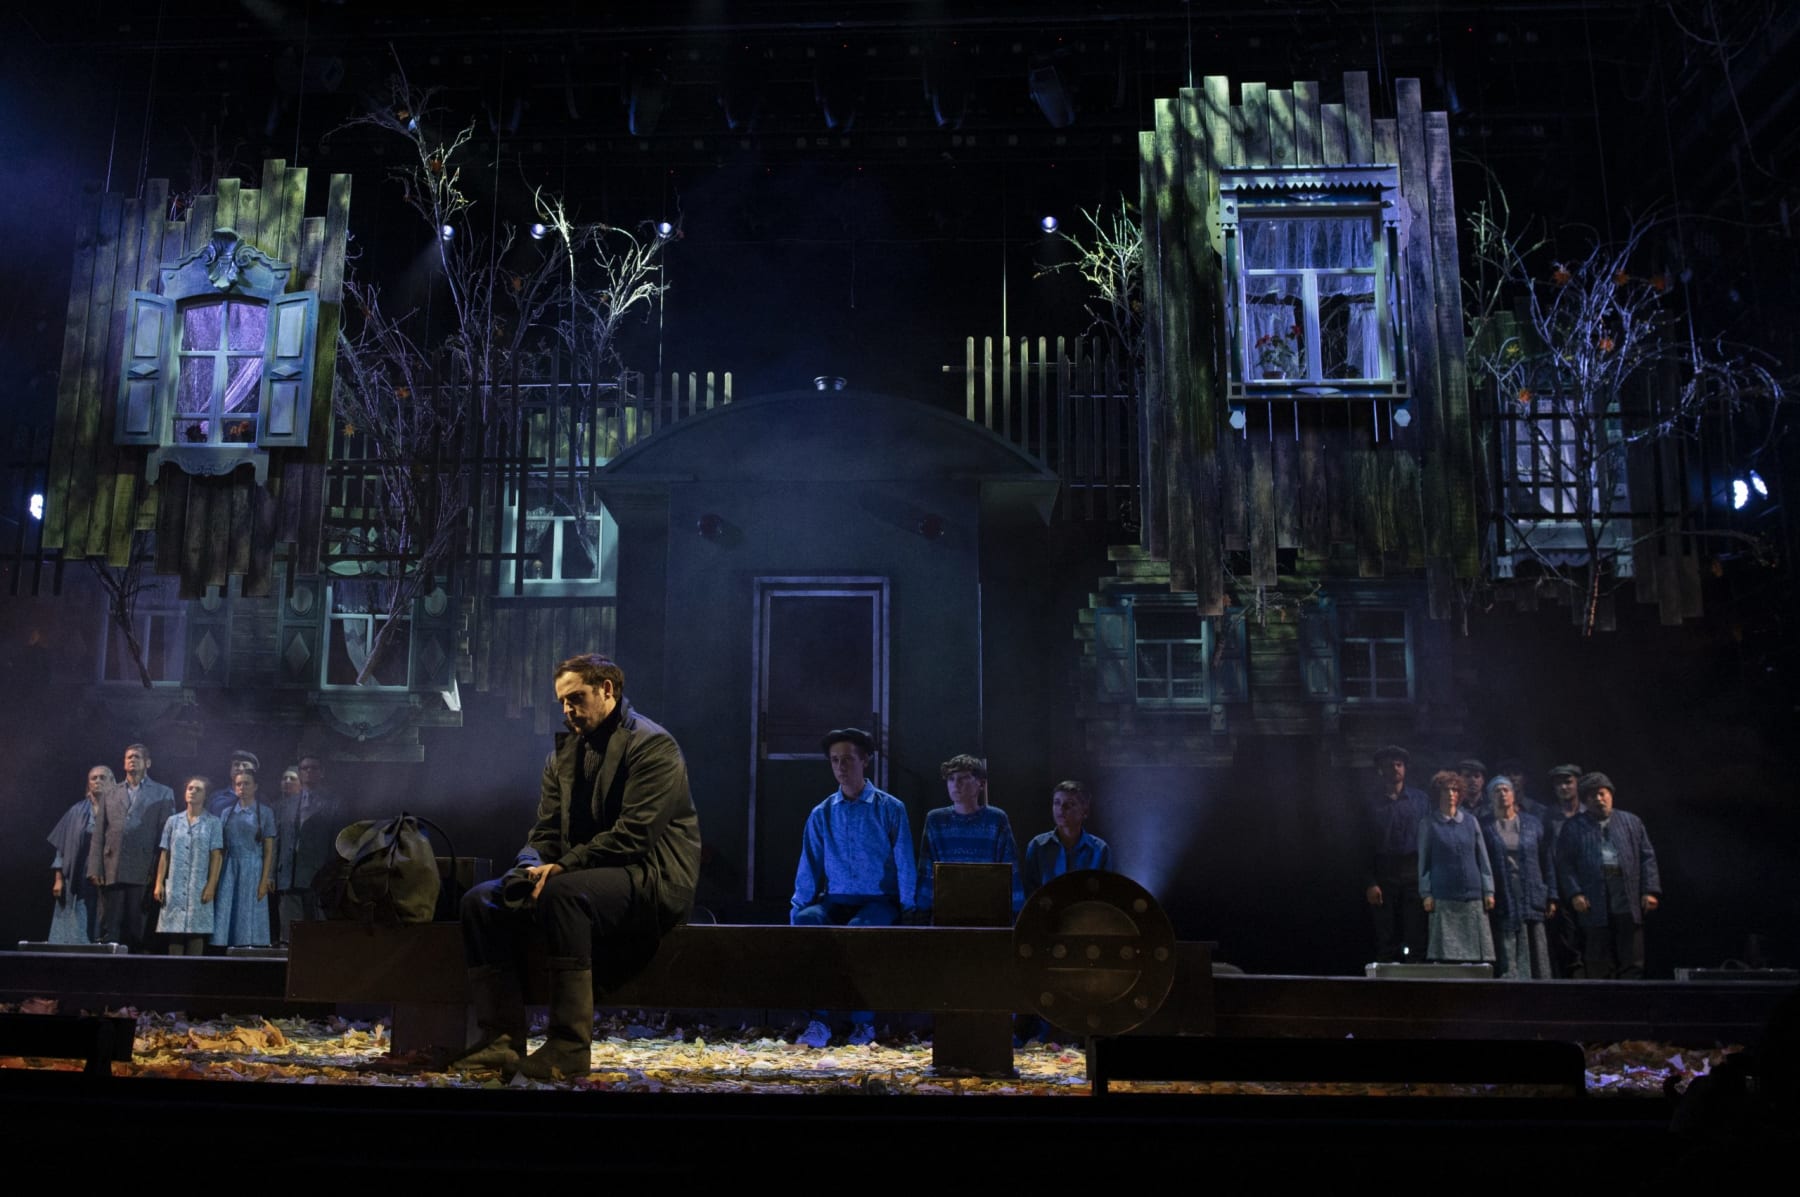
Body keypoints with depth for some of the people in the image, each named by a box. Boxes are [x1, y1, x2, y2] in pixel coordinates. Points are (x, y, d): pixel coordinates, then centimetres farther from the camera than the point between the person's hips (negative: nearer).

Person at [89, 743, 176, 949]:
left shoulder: (163, 794, 11)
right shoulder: (109, 795, 19)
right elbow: (98, 834, 13)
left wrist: (159, 872, -6)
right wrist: (95, 868, 1)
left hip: (142, 871, -3)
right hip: (112, 870, 3)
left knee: (137, 928, -2)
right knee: (109, 927, 1)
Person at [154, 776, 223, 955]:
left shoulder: (213, 822, 3)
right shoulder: (173, 821, 11)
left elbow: (216, 856, -1)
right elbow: (164, 854, 9)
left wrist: (211, 886, -9)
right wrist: (159, 883, 2)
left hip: (199, 888, -2)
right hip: (175, 887, 2)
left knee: (196, 932, -2)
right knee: (174, 930, 1)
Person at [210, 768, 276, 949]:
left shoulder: (265, 813, 3)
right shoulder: (228, 813, 11)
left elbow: (269, 850, 0)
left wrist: (264, 881, -8)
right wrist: (216, 876, 1)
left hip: (253, 869, -3)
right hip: (229, 869, 3)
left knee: (249, 912, -4)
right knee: (227, 912, -2)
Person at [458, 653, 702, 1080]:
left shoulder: (652, 744, -9)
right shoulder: (564, 750, 17)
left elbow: (634, 834, -18)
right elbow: (545, 831, 14)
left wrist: (565, 867, -21)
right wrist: (534, 866, -9)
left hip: (652, 877, -8)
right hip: (576, 877, 8)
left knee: (564, 894, -37)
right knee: (482, 900, -9)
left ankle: (569, 1049, -31)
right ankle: (502, 1039, -13)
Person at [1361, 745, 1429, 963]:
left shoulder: (1419, 798, 9)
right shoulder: (1371, 804, 6)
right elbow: (1364, 845, 3)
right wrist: (1369, 883, -5)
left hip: (1414, 873, 1)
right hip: (1383, 876, -1)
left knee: (1415, 935, -2)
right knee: (1386, 937, 1)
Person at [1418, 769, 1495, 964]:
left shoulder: (1470, 820, 9)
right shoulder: (1428, 824, 3)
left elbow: (1482, 858, 11)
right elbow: (1423, 861, 4)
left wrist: (1488, 891, 6)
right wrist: (1426, 894, -2)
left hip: (1473, 896, 2)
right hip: (1443, 897, -2)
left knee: (1475, 947, 2)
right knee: (1446, 950, -2)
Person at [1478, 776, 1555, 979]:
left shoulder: (1531, 823, 10)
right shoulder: (1485, 826, 2)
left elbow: (1546, 861, 10)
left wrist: (1551, 897, 5)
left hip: (1531, 899, 3)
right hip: (1502, 902, -2)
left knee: (1535, 953, 2)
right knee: (1506, 956, -4)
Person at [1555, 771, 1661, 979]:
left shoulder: (1632, 822, 16)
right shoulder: (1574, 828, 8)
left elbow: (1647, 858, 11)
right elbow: (1565, 865, 2)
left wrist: (1650, 891, 0)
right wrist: (1574, 894, -10)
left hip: (1628, 904, 2)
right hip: (1595, 906, -2)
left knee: (1632, 963, 3)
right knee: (1598, 969, 0)